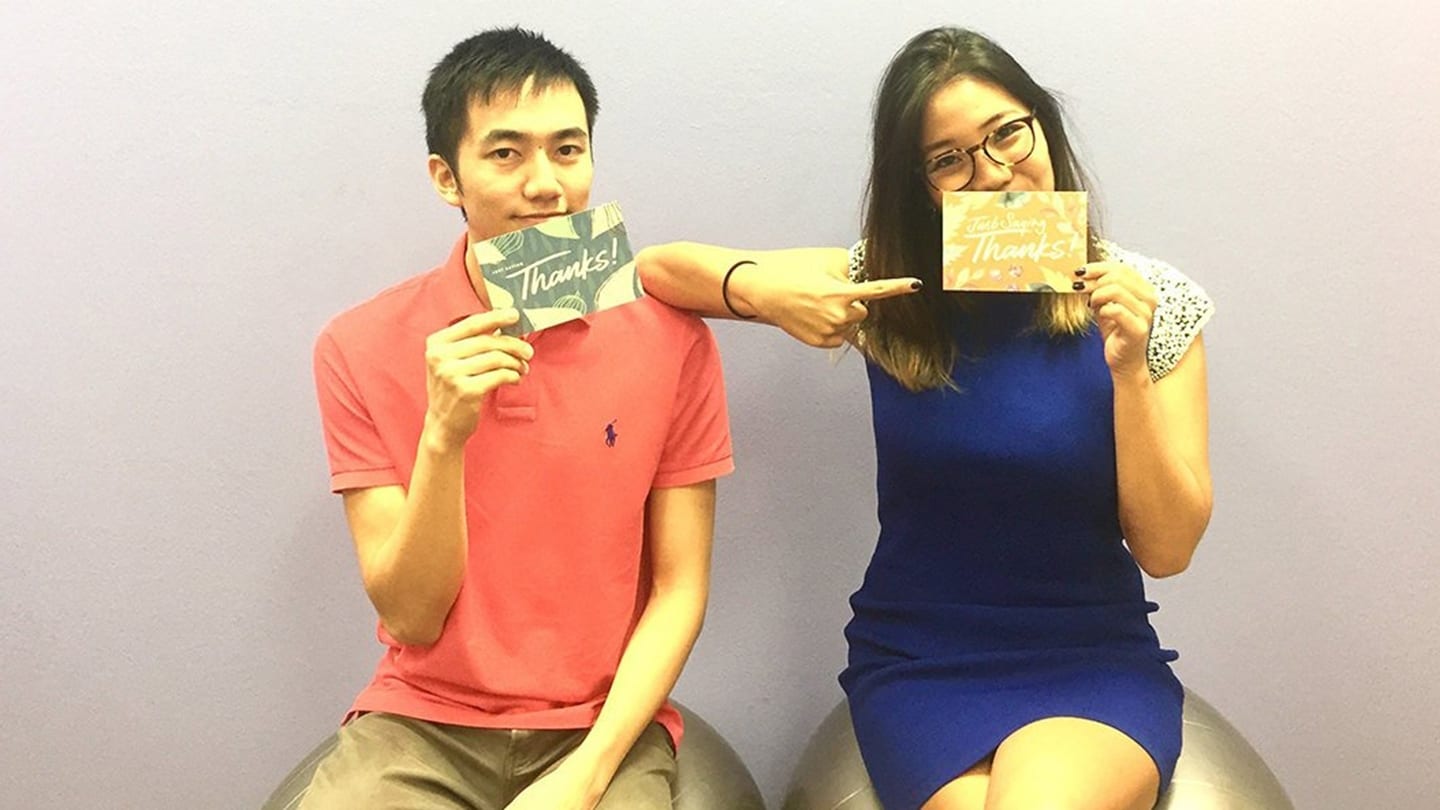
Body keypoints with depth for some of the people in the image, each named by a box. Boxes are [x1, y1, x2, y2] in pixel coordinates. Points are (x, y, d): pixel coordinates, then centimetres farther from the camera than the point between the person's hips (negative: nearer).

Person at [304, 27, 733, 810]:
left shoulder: (670, 338, -7)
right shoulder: (361, 348, -6)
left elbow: (679, 589, -3)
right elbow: (410, 618, -8)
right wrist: (444, 437, -22)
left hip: (606, 725, 0)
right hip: (422, 723, 1)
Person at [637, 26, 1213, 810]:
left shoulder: (1149, 302, -3)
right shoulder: (886, 284, -2)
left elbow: (1166, 548, -4)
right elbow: (657, 266, 1)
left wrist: (1129, 369, -17)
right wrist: (762, 289, -20)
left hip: (1095, 664, 0)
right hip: (920, 666, 1)